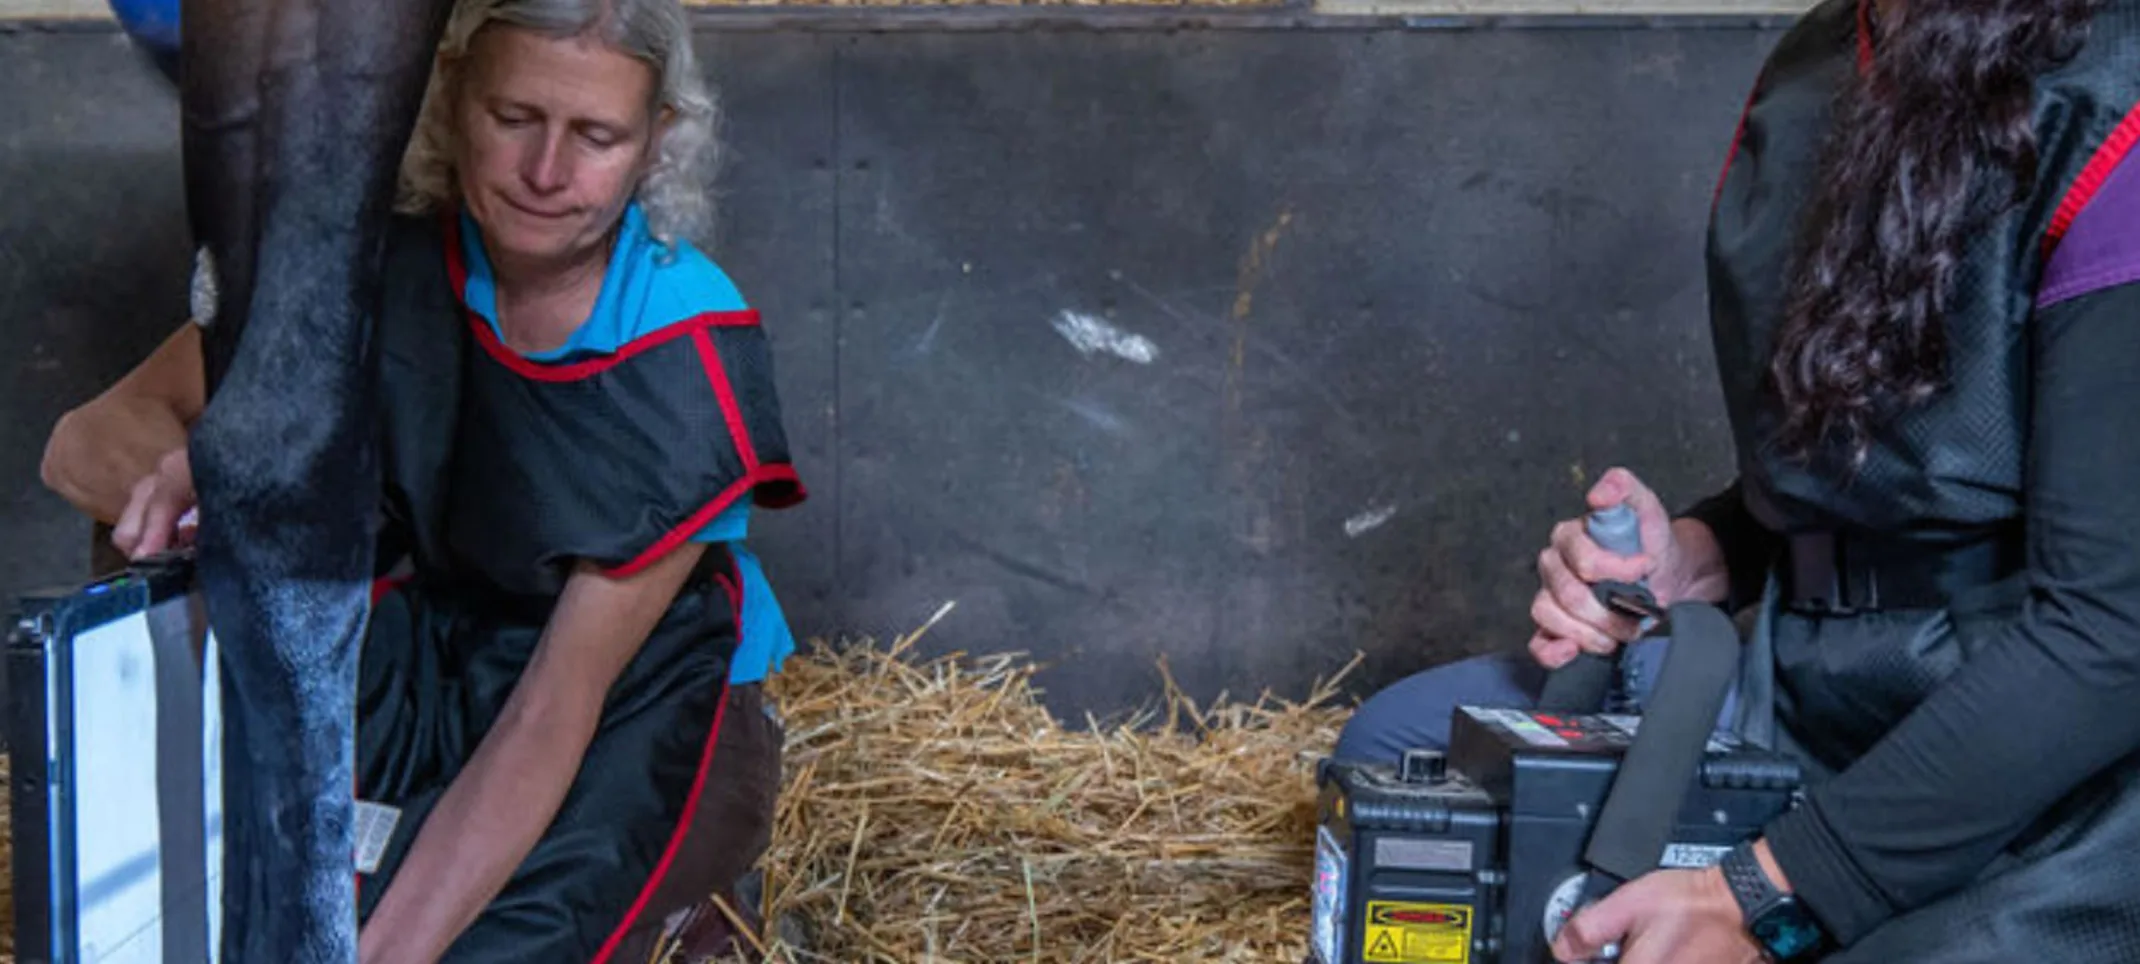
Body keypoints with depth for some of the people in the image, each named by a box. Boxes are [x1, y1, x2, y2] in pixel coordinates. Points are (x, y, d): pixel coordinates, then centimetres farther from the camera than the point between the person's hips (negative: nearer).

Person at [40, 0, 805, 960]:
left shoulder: (690, 351, -24)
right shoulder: (385, 258, -15)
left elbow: (557, 709, -26)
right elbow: (89, 437, -16)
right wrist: (184, 473, -41)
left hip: (654, 707, -3)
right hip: (440, 661, 4)